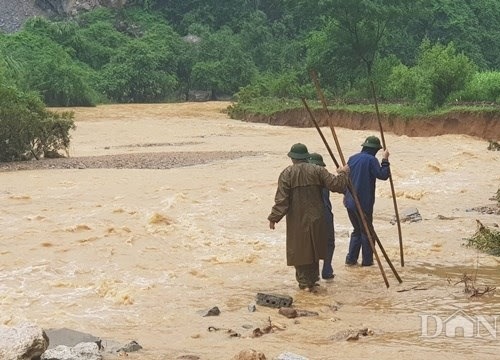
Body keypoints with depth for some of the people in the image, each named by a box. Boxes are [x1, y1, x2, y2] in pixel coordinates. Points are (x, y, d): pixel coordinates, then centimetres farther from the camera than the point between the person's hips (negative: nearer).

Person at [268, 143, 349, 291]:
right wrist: (343, 173, 13)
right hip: (316, 218, 3)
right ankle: (313, 280, 22)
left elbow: (281, 199, -11)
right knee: (313, 249, 15)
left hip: (297, 220, -2)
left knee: (299, 250, 7)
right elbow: (336, 184, -5)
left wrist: (274, 218, -7)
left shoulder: (287, 174, -7)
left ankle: (304, 282, 7)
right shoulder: (317, 170, -2)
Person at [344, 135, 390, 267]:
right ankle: (367, 261, 9)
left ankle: (351, 259, 13)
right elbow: (383, 175, -17)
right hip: (364, 203, -7)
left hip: (350, 202, 7)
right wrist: (385, 160, -7)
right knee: (366, 231, 5)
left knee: (357, 230, 17)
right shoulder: (371, 160, -11)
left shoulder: (352, 158, 10)